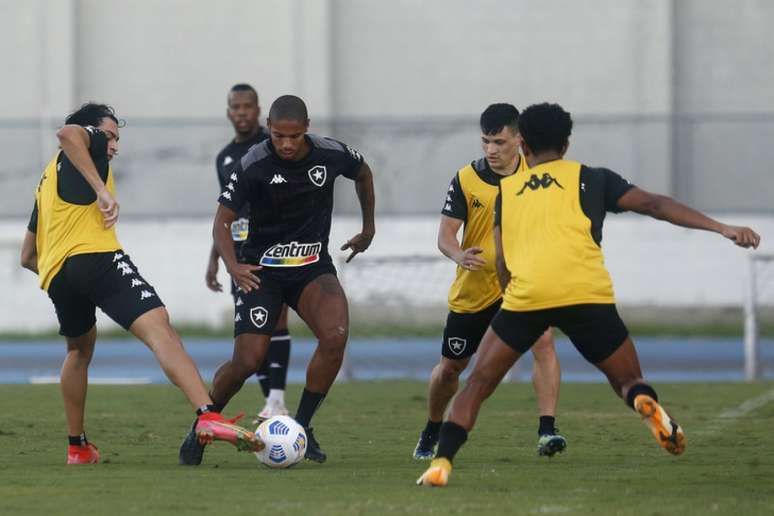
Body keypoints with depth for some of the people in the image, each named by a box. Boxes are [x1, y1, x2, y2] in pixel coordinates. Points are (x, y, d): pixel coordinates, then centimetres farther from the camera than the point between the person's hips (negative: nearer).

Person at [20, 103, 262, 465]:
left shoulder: (47, 181, 34)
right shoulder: (87, 142, 14)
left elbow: (27, 257, 33)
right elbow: (68, 133, -14)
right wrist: (102, 190, -14)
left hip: (54, 275, 8)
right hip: (95, 257, -8)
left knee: (80, 348, 34)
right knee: (158, 327, -21)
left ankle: (77, 447, 34)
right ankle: (207, 416, -42)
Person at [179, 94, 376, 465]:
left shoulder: (331, 155, -8)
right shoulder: (253, 165, -16)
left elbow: (363, 173, 16)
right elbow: (222, 221, -12)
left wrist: (368, 229, 24)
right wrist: (232, 266, -31)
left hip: (313, 266, 2)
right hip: (262, 270, -2)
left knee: (335, 335, -26)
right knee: (248, 361, -13)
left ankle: (301, 427, -9)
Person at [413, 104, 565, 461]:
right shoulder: (467, 180, -11)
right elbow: (445, 234, -13)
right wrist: (460, 256, -35)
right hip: (473, 288, 0)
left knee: (543, 341, -26)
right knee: (450, 367, 11)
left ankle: (547, 431, -27)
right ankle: (431, 434, 37)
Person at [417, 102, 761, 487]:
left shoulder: (506, 190, 23)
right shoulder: (590, 178, 19)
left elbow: (502, 264, 18)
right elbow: (652, 204, 9)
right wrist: (722, 228, 5)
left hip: (525, 296, 1)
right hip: (587, 294, -1)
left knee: (478, 383, 14)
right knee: (628, 380, 13)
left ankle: (441, 463, -3)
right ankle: (645, 401, -23)